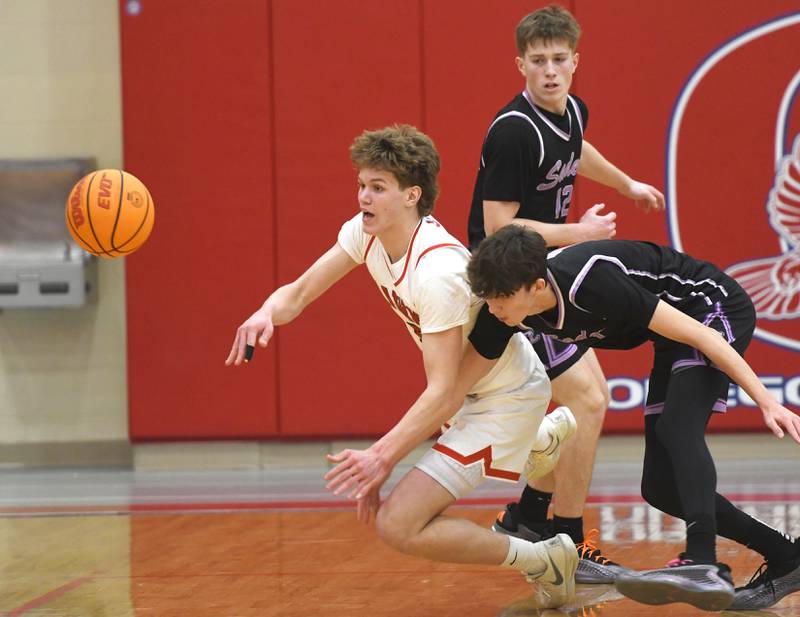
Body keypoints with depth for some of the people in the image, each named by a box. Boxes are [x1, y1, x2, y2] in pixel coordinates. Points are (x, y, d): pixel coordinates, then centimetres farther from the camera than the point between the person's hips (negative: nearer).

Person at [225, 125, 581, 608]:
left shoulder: (438, 273, -34)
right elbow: (299, 293, -4)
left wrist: (383, 457, -42)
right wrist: (267, 313, -27)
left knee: (398, 525, -20)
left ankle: (547, 561, -5)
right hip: (473, 389, 9)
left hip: (508, 397, -9)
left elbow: (443, 394, -34)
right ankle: (548, 436, 62)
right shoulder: (365, 233, -10)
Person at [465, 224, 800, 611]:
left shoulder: (590, 283, -35)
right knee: (660, 487, 3)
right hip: (673, 345, 8)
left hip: (715, 308, -8)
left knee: (676, 427, -34)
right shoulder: (504, 312, -16)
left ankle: (702, 565, -48)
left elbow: (695, 333, -30)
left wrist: (766, 401, -29)